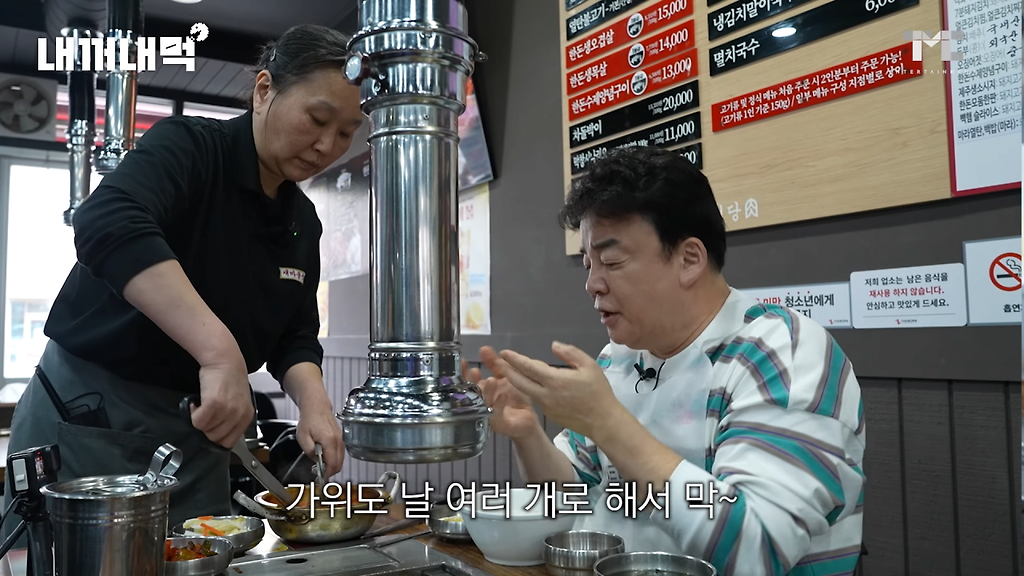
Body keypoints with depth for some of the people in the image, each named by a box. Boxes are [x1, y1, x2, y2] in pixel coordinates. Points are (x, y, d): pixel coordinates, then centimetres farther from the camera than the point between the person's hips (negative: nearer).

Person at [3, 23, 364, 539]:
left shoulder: (304, 221, 5)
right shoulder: (187, 146, -15)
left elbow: (295, 336, 8)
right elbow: (107, 225, -35)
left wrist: (312, 400, -14)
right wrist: (220, 352, -44)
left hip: (199, 427, 6)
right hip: (88, 413, -6)